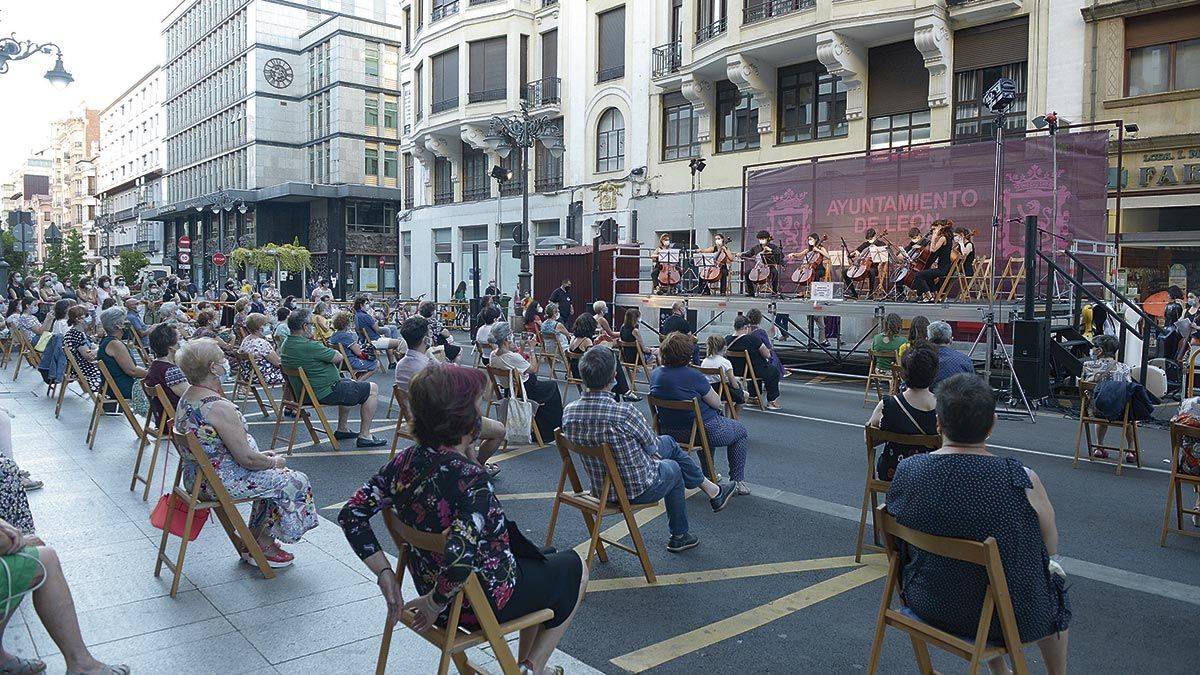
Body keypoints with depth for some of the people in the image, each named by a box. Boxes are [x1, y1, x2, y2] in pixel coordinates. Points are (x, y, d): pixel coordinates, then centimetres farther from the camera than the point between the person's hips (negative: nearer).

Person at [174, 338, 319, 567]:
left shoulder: (186, 398, 4)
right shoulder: (220, 408, -27)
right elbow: (247, 459, -25)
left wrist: (261, 455, 11)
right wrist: (275, 462, -5)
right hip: (222, 482, -10)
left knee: (272, 478, 26)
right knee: (295, 482, 3)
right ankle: (263, 548, 15)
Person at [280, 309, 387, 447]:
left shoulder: (286, 344, 3)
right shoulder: (309, 347, -28)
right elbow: (339, 358, -16)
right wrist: (327, 349, 3)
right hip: (326, 392, -10)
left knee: (348, 382, 34)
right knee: (372, 389, 0)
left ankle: (343, 429, 35)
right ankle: (364, 436, 3)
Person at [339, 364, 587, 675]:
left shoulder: (404, 462, -11)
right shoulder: (472, 480, -33)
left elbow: (351, 515, -7)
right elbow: (458, 559, -40)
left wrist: (385, 575, -7)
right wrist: (436, 603, -22)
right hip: (487, 598, -7)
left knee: (542, 560, 30)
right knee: (576, 569, 20)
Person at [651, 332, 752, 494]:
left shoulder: (655, 374, -5)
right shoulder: (693, 376, -25)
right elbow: (717, 403, -14)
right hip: (705, 433, -7)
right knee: (742, 432, 20)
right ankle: (737, 481, 19)